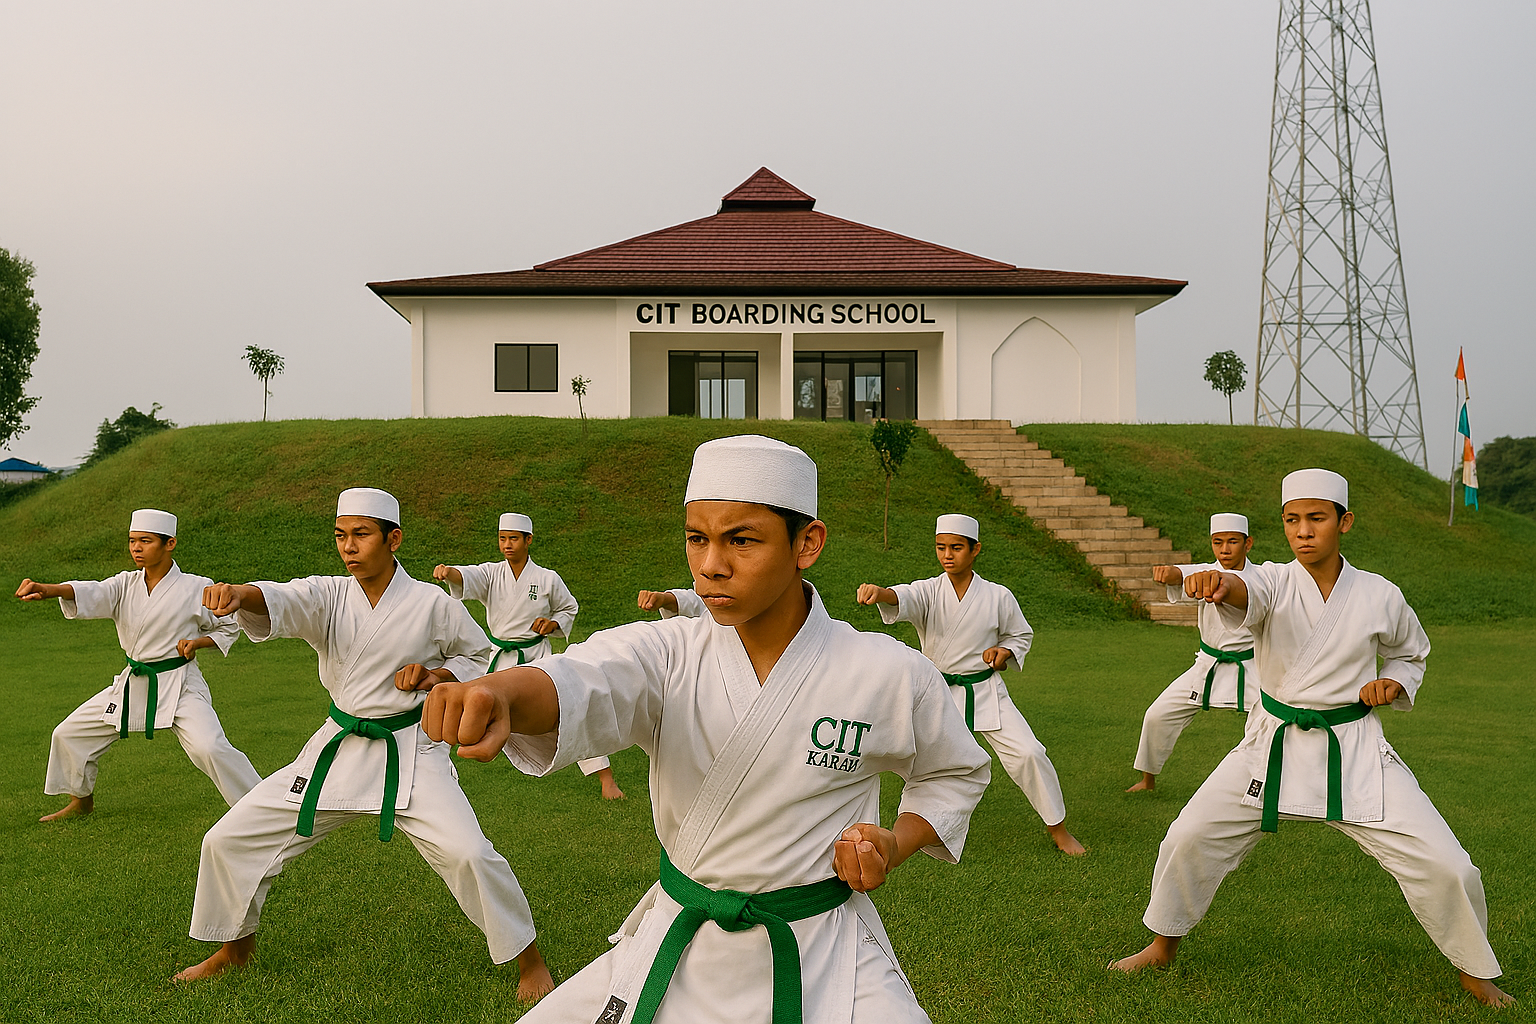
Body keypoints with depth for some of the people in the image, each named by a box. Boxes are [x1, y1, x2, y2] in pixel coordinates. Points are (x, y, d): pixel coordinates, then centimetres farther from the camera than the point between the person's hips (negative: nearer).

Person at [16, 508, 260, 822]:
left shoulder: (196, 588, -10)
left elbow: (228, 628, 3)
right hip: (132, 684, 6)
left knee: (210, 747, -26)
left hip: (180, 685, -6)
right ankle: (81, 801, 39)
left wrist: (197, 642, -17)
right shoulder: (125, 585, 0)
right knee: (70, 734, 12)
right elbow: (90, 593, -21)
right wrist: (45, 590, -41)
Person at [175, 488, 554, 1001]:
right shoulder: (328, 596, -4)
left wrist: (435, 676, -14)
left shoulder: (432, 604, -10)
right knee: (228, 839, 5)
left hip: (411, 752, -4)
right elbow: (278, 602, -26)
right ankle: (234, 947, 33)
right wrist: (238, 594, -50)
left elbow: (480, 655, 6)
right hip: (339, 747, 4)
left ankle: (529, 959, 2)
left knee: (468, 853, -22)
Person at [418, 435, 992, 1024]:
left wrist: (897, 843, -11)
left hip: (823, 960, -1)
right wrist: (500, 695, -56)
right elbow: (576, 684, -34)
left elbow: (956, 771, 6)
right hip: (677, 949, 2)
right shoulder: (667, 654, -12)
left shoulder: (891, 676, -13)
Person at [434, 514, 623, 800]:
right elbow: (466, 577, -26)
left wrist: (553, 623, -13)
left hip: (536, 656, -2)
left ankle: (607, 779, -9)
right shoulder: (491, 574, -4)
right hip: (498, 657, 3)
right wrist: (447, 571, -48)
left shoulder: (548, 579, -7)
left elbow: (569, 608, 8)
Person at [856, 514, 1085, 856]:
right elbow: (903, 598, -33)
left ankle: (1058, 828, 10)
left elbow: (1021, 634, 10)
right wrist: (878, 592, -56)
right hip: (938, 692, 1)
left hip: (985, 692, 0)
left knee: (1027, 753, -9)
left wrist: (1004, 652, -12)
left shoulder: (998, 597, -7)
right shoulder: (929, 591, -9)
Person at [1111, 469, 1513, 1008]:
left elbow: (1411, 654, 16)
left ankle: (1475, 973, 24)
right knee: (1190, 838, -4)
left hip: (1354, 750, 0)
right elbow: (1247, 593, -36)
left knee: (1445, 866, -6)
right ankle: (1162, 946, 22)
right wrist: (1219, 583, -60)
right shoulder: (1274, 583, -9)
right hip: (1273, 746, 0)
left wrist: (1392, 684, -6)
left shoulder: (1380, 596, -5)